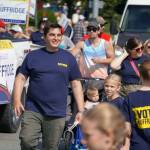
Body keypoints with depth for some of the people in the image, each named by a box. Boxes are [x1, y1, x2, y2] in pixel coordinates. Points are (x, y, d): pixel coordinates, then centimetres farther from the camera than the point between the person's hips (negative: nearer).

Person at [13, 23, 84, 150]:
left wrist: (81, 110, 3)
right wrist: (17, 100, -7)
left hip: (57, 114, 1)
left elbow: (76, 84, 8)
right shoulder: (33, 56, 6)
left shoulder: (69, 58, 7)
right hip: (32, 111, 0)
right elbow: (21, 78, 6)